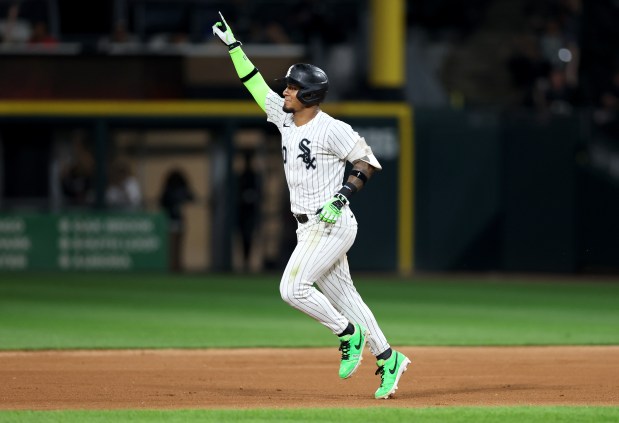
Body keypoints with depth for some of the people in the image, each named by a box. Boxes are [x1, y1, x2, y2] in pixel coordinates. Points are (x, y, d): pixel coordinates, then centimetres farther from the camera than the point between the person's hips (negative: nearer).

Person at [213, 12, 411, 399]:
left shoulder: (332, 130, -15)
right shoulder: (286, 118, 9)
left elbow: (368, 161, -11)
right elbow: (256, 84, 15)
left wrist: (345, 194, -22)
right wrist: (233, 46, 14)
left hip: (332, 225, -8)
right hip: (310, 228, 8)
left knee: (293, 287, -16)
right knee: (341, 295, 8)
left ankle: (350, 333, -3)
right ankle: (389, 359, 12)